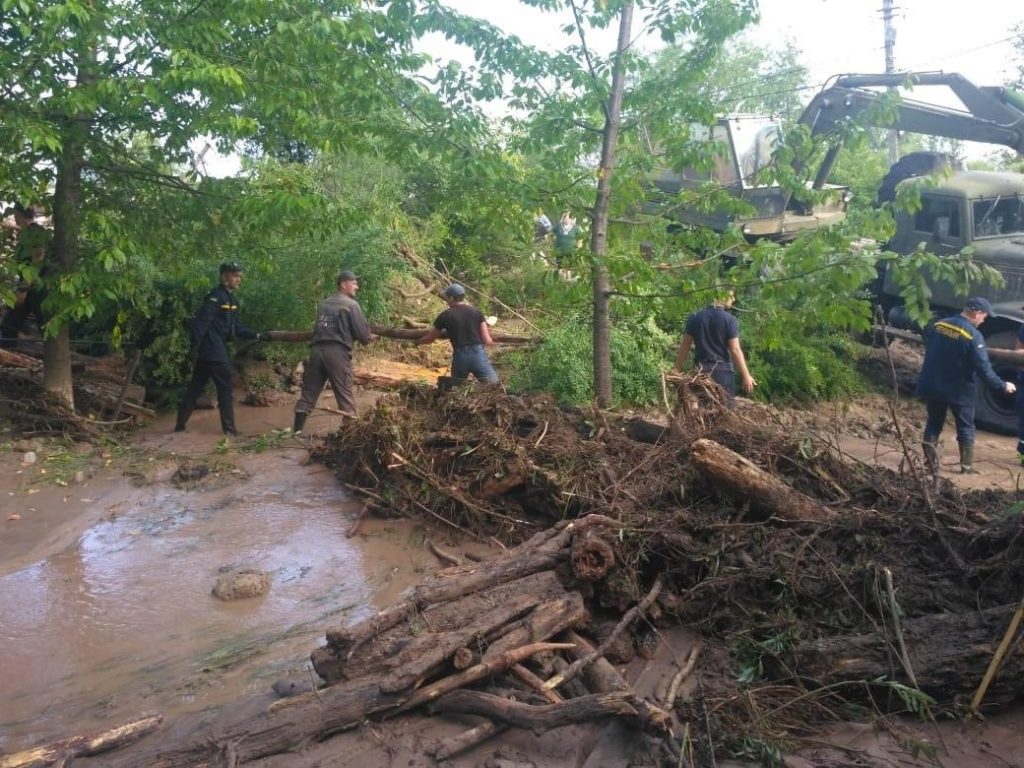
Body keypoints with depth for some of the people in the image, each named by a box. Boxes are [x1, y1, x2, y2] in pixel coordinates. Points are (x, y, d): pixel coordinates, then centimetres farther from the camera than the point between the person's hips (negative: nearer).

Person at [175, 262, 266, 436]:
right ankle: (229, 427, 4)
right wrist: (194, 347, -25)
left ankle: (180, 424, 17)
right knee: (225, 389, -2)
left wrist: (256, 336, 6)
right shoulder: (215, 297, -14)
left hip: (217, 350, 10)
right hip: (213, 351, -10)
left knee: (195, 387, 11)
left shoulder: (231, 299, 15)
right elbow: (201, 322, -20)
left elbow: (236, 327, 15)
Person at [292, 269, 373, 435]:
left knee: (309, 390, 9)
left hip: (317, 349, 6)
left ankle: (297, 428, 9)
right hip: (337, 351, -6)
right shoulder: (351, 305, -1)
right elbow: (362, 332, -5)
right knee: (344, 394, -1)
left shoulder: (324, 303, 19)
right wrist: (369, 338, 19)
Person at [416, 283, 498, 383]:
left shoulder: (445, 315, 3)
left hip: (460, 356, 0)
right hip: (478, 354, 0)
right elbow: (487, 341, 3)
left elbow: (430, 339, 15)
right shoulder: (476, 312, 6)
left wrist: (418, 342, 35)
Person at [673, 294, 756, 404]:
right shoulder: (730, 320, -5)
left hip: (701, 371, 3)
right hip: (723, 371, -3)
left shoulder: (694, 317, 4)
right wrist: (746, 375, -4)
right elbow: (735, 350, -8)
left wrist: (677, 370, 12)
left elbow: (684, 347, 5)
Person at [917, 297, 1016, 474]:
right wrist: (1002, 386, -6)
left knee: (934, 423, 16)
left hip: (932, 387, 4)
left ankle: (931, 462, 6)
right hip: (959, 390, -4)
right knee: (966, 427, 13)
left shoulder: (937, 326, 0)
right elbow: (983, 367, -18)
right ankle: (967, 466, 16)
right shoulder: (974, 335, -17)